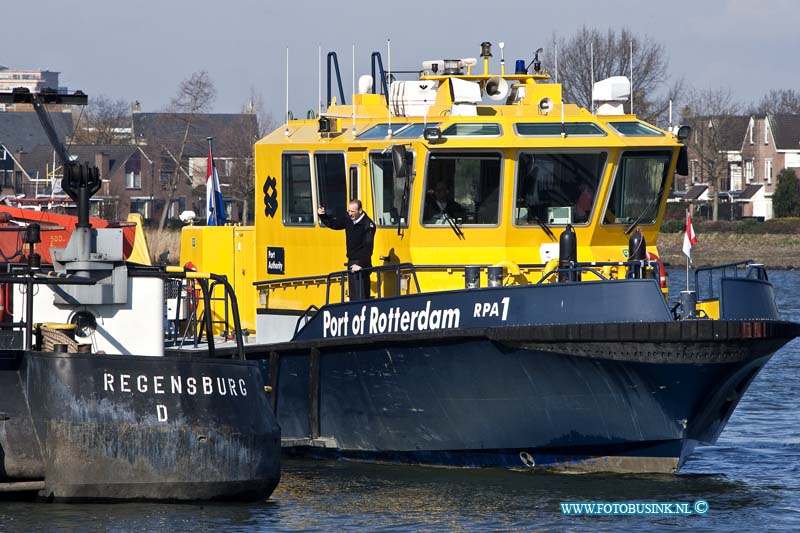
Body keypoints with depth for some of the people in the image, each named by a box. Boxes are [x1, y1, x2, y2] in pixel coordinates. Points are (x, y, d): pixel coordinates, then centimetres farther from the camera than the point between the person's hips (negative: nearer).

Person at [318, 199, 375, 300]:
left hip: (361, 265, -8)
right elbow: (333, 224, 24)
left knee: (361, 295, -13)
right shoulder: (349, 221, 8)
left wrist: (361, 264, -26)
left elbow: (368, 247, -20)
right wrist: (323, 215, 9)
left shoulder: (368, 225, -14)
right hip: (351, 262, 8)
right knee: (353, 296, 11)